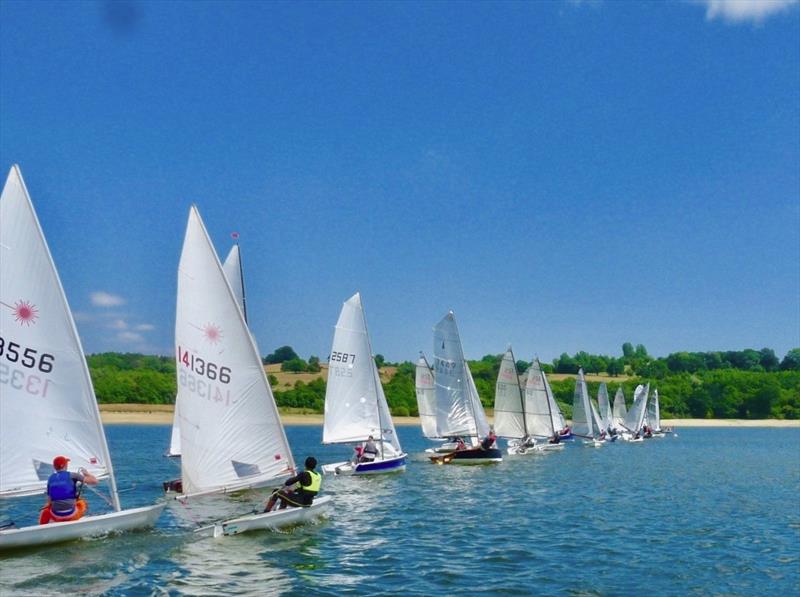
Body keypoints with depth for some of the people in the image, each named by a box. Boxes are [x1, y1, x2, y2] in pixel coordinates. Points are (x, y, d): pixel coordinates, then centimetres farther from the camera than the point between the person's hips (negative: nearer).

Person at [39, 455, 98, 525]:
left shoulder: (51, 479, 6)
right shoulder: (72, 476, -5)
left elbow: (49, 501, 9)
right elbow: (94, 481, -8)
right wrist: (86, 473, 13)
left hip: (56, 515, 3)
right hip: (71, 515, -3)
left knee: (46, 510, 37)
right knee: (82, 503, 30)